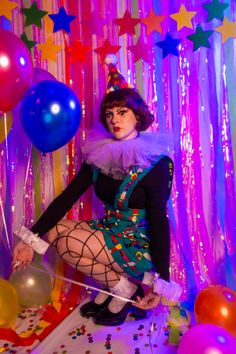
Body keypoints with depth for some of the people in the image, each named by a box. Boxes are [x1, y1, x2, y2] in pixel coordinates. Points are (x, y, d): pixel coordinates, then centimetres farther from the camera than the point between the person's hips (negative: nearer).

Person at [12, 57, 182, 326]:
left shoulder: (155, 163, -17)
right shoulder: (100, 154, -2)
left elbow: (159, 221, -18)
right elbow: (68, 196, -7)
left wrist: (160, 280, -21)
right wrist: (32, 238, -14)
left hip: (141, 246, -6)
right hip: (110, 232, 6)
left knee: (69, 244, -22)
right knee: (53, 230, -7)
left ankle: (126, 288, 0)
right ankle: (109, 287, 5)